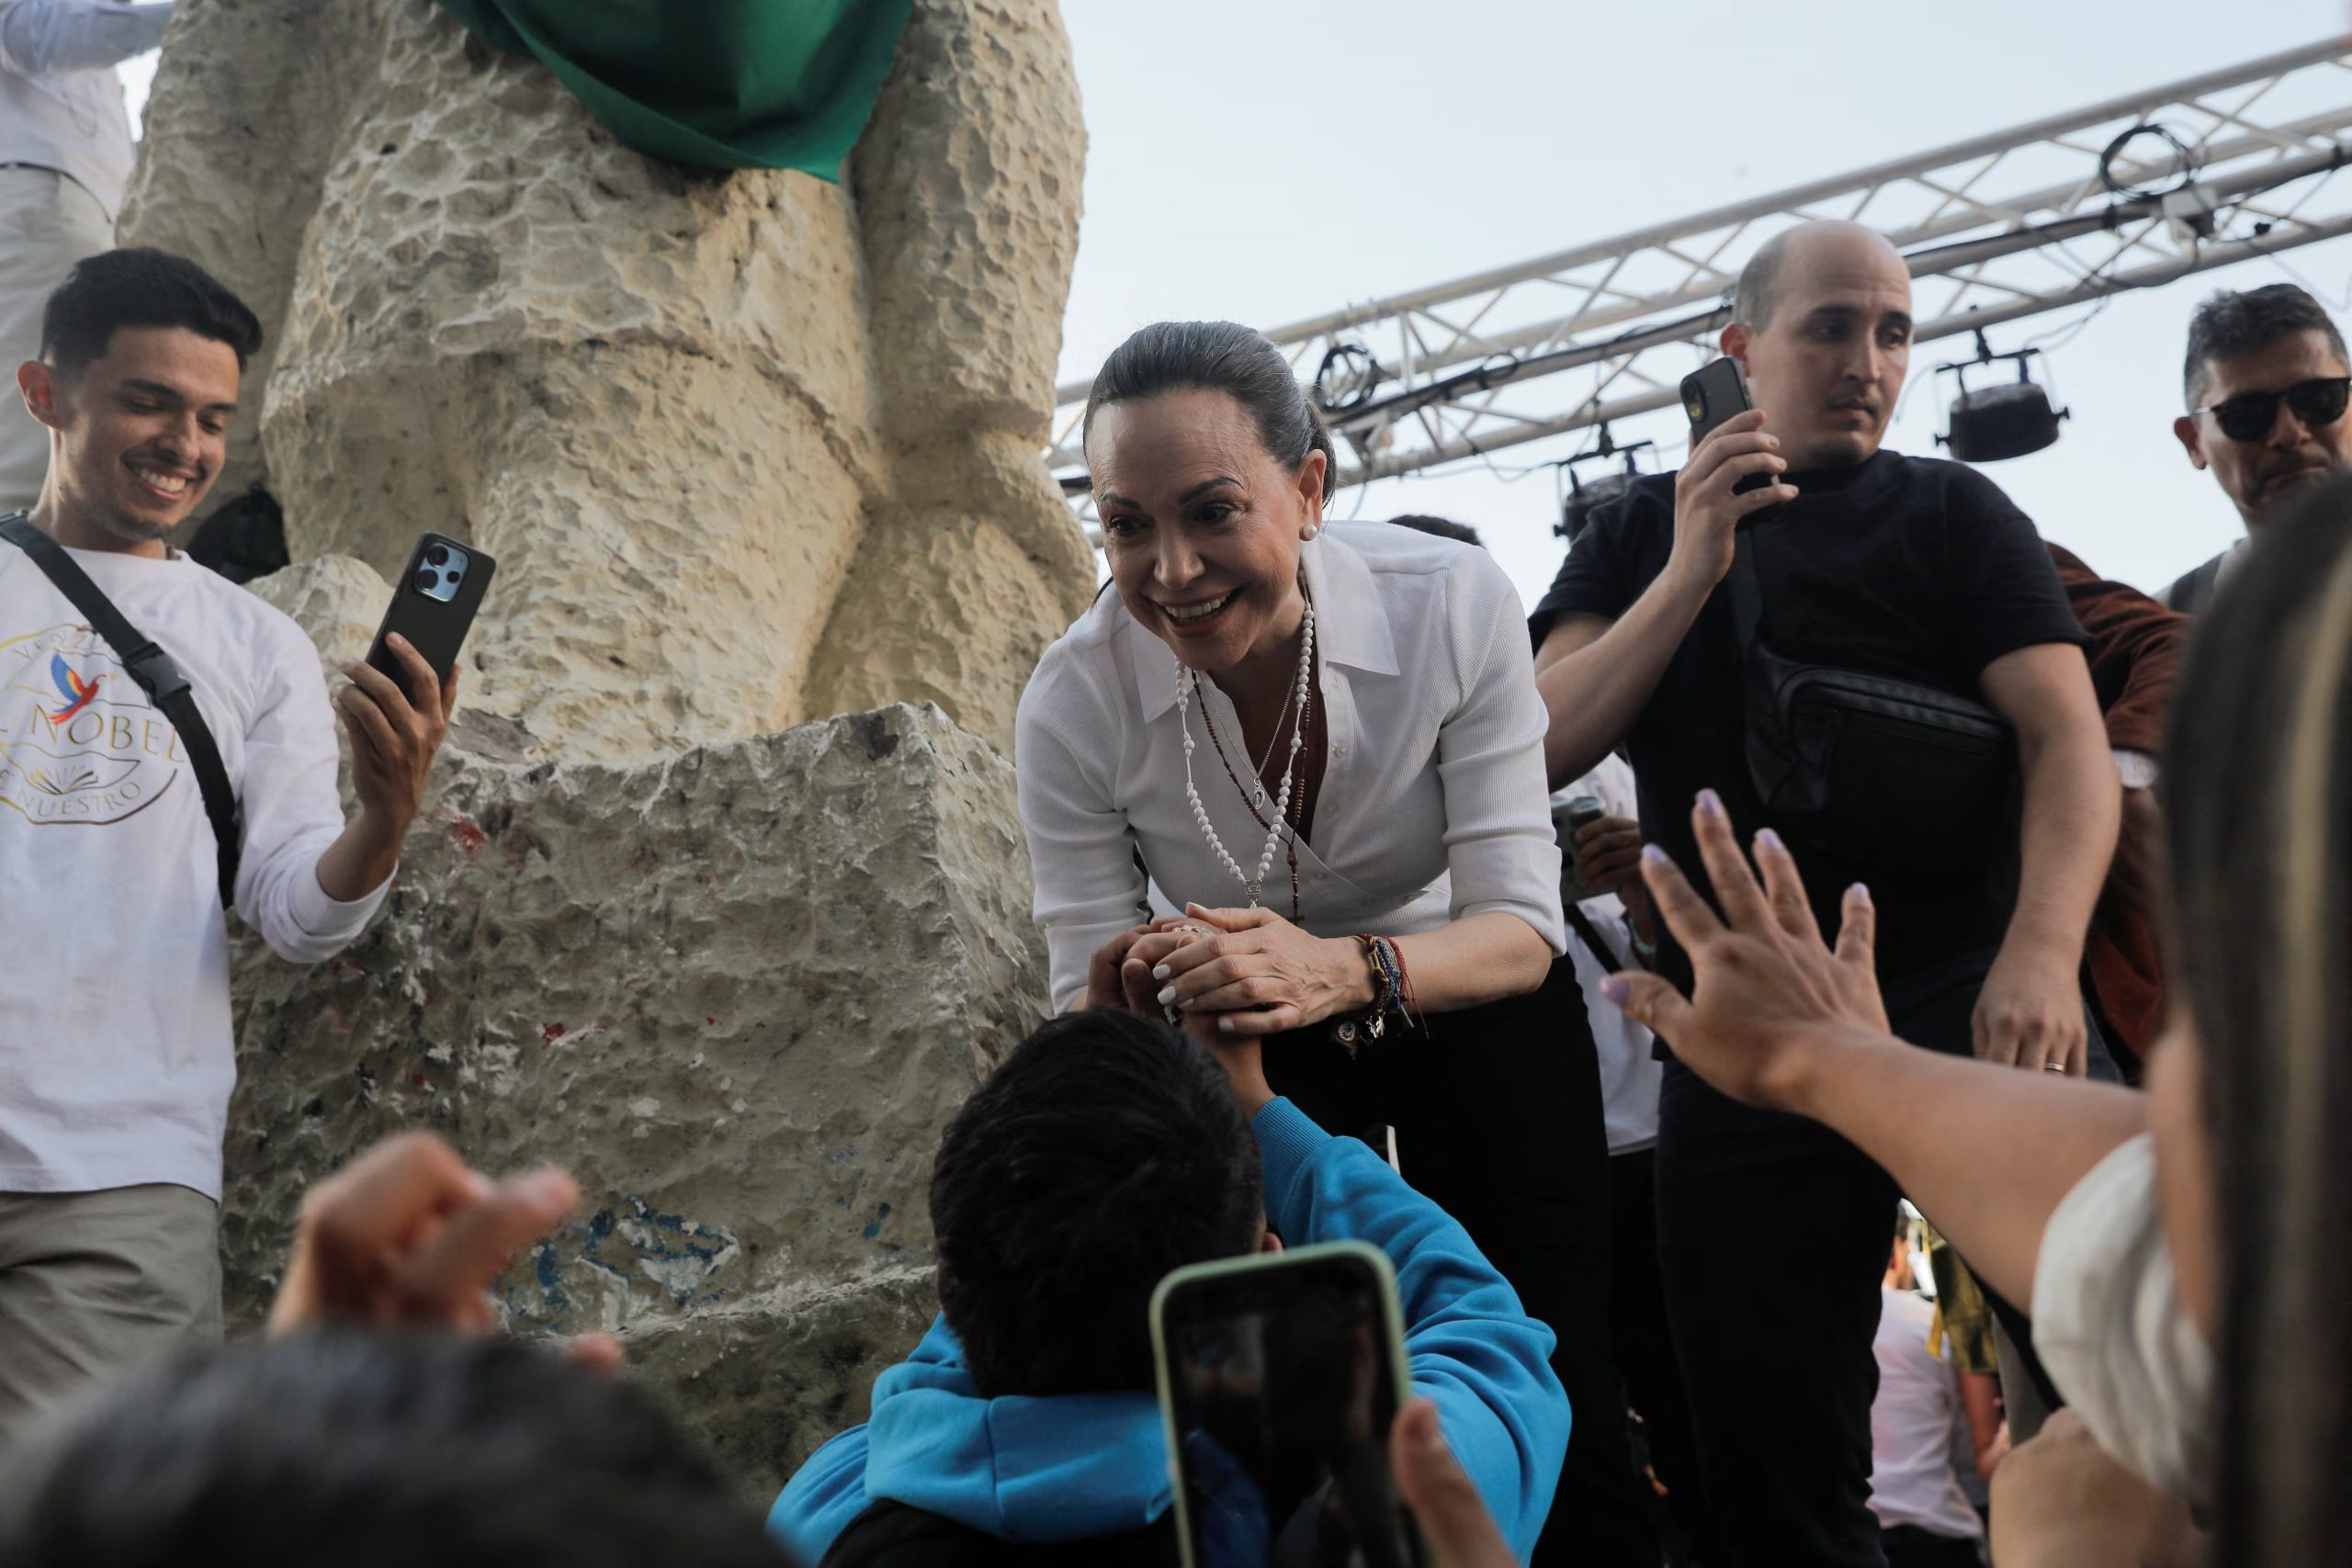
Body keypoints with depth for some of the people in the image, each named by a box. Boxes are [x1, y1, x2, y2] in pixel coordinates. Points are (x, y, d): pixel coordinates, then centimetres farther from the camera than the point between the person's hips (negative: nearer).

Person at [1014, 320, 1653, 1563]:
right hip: (1242, 1044, 1)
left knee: (1547, 1415, -1)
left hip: (1471, 1009, -1)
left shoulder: (1452, 606, -28)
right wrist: (1115, 1003, -42)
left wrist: (1346, 972, -48)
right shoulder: (1073, 700, -25)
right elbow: (1083, 995, -17)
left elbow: (1519, 926, -28)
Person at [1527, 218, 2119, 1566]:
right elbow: (1546, 744, 4)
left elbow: (2070, 740, -3)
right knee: (1769, 1451, 4)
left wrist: (2042, 952, -21)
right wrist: (1691, 572, -9)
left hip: (1958, 987, -2)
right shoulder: (1641, 532, 17)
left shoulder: (1952, 514, 10)